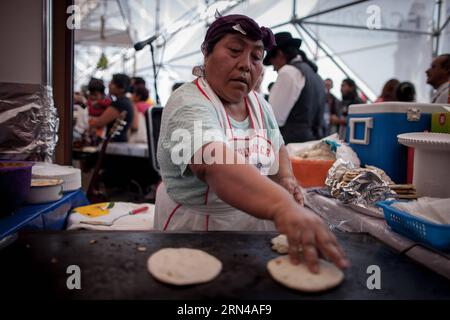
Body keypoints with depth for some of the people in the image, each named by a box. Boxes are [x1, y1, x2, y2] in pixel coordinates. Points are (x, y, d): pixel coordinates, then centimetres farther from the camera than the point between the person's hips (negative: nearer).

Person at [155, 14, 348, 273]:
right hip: (196, 227, -6)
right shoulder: (189, 105, -25)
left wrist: (286, 178, -9)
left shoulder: (258, 103, -1)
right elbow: (217, 165, -43)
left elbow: (277, 148, 13)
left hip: (257, 227, 7)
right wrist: (283, 206, -59)